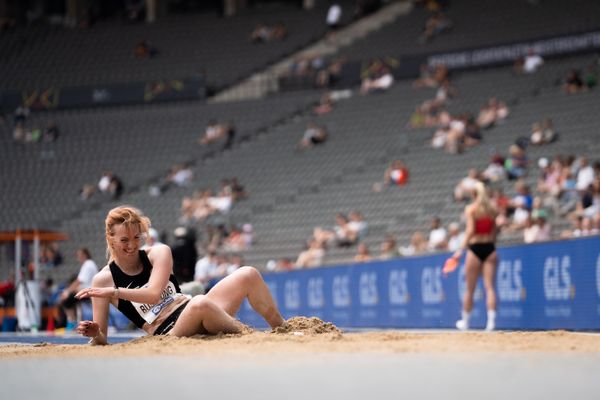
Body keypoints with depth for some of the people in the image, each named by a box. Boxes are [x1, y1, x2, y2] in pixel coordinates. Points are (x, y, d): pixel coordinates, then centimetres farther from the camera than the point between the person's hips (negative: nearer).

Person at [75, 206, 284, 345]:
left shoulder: (159, 253, 7)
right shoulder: (103, 280, 1)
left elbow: (154, 294, -12)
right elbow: (101, 339, 2)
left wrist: (114, 292, -19)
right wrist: (94, 334, -22)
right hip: (168, 332, -5)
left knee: (248, 275, -11)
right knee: (200, 304, -40)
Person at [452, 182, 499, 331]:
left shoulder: (470, 209, -5)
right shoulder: (492, 209, 6)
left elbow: (470, 231, -15)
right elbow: (495, 231, 8)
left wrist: (461, 249, -16)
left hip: (475, 248, -3)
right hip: (490, 247, 3)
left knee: (470, 289, 8)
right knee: (489, 286, -3)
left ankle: (465, 322, 19)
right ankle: (491, 321, -14)